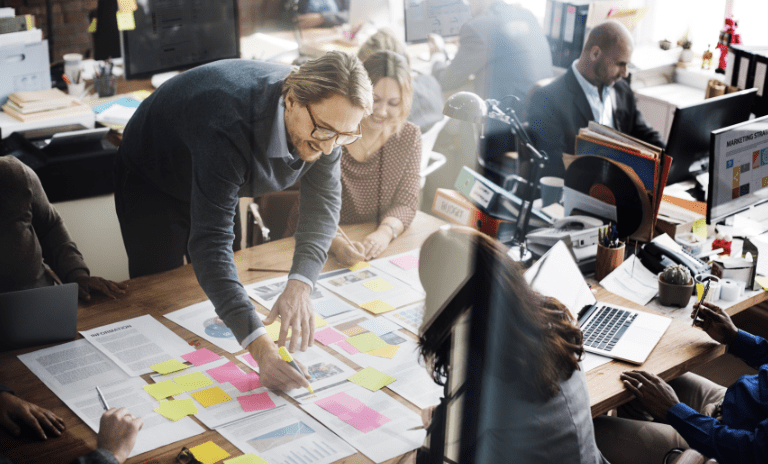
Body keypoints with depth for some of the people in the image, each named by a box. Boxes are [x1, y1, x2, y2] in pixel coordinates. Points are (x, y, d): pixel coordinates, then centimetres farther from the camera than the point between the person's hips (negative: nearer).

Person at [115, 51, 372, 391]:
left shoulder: (325, 114, -27)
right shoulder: (229, 128, -48)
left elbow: (323, 202, -22)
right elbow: (210, 243, -50)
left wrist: (299, 286, -41)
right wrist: (260, 347, -59)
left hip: (220, 182, 6)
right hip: (152, 182, -5)